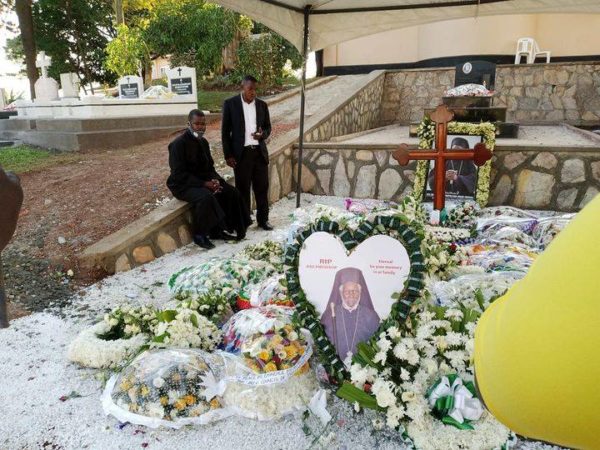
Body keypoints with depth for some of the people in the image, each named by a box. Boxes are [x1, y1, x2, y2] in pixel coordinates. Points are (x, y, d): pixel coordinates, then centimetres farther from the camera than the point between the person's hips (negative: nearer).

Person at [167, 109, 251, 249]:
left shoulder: (203, 142, 8)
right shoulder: (179, 144, -16)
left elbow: (209, 167, 14)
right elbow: (179, 174, -21)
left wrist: (215, 180, -9)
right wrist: (204, 184, -26)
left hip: (204, 180, 8)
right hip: (183, 185, -8)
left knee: (231, 192, -9)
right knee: (206, 197, -36)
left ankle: (218, 230, 0)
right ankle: (199, 235, -17)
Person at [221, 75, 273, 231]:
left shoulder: (262, 105, 8)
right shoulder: (230, 103, -2)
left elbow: (268, 127, 14)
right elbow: (225, 131, -2)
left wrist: (262, 134, -10)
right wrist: (228, 155, -7)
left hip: (260, 152, 3)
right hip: (241, 153, -3)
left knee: (262, 187, 7)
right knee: (243, 189, 4)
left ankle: (263, 219, 19)